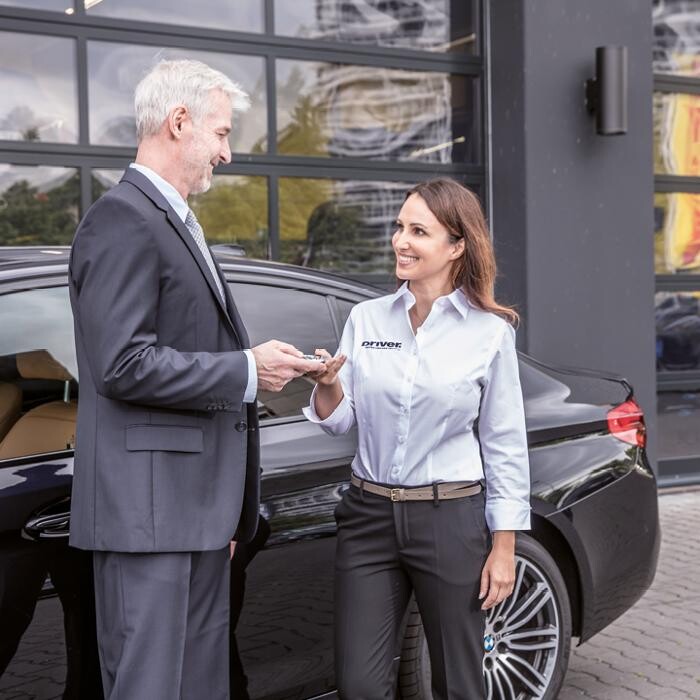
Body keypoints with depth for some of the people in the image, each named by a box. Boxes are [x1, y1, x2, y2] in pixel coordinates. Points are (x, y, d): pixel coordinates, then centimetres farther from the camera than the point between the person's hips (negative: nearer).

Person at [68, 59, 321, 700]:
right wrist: (246, 371, -13)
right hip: (149, 508, -10)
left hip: (197, 508, 10)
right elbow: (124, 365, -21)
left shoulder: (176, 225, 20)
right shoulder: (123, 221, -12)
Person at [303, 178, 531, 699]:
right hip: (369, 516, 3)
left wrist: (504, 548, -3)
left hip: (451, 520, -2)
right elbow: (340, 422, 7)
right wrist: (328, 385, -16)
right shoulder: (366, 318, 4)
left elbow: (504, 444, -1)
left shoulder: (490, 331, -4)